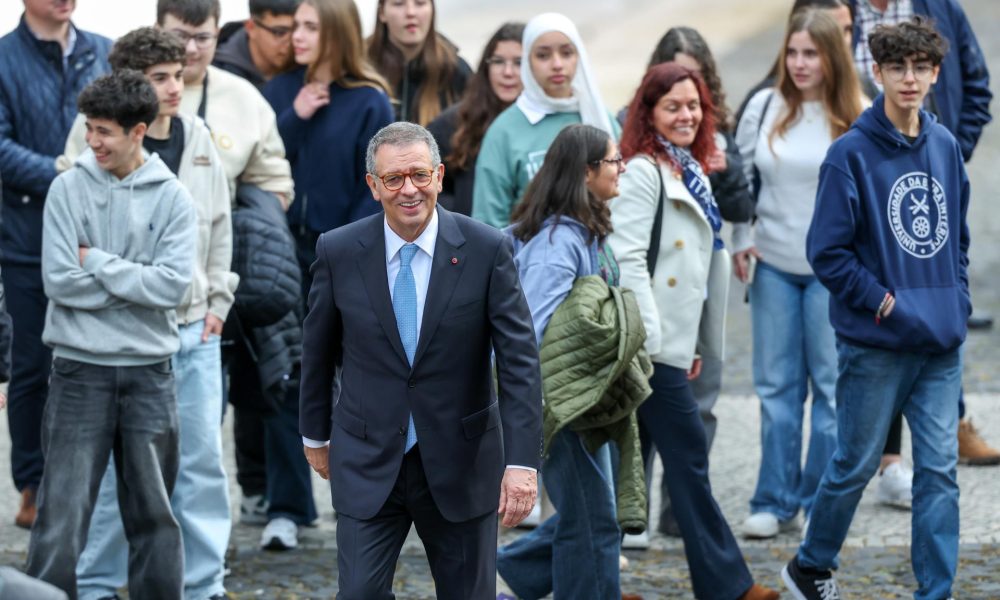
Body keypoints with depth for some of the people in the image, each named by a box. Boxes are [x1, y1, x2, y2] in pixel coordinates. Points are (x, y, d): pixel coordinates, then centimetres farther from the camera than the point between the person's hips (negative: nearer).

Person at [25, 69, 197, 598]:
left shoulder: (172, 198, 0)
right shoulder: (68, 189, -1)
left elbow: (173, 284, -11)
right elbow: (59, 281, -10)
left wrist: (96, 263, -10)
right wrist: (135, 281, -10)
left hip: (149, 371, 1)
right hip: (80, 370, -1)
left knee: (153, 510, 10)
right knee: (63, 509, -2)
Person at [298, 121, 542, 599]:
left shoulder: (486, 250, -9)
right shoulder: (338, 251, -5)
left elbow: (520, 361, -11)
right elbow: (318, 350, 9)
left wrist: (522, 462, -18)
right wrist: (315, 434, 18)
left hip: (460, 464, 0)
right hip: (368, 464, 1)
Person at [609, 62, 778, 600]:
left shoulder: (692, 174, 17)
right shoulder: (642, 174, -11)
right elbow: (627, 259, -18)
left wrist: (697, 344, 21)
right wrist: (648, 340, -22)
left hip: (673, 343, 9)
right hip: (652, 347, -9)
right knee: (688, 458, -4)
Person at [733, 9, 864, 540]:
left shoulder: (857, 118, -5)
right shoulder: (763, 107, 2)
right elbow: (741, 178, 10)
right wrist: (741, 241, 3)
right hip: (773, 266, 2)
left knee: (831, 385, 2)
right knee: (776, 386, 6)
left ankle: (823, 504, 11)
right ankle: (775, 502, 12)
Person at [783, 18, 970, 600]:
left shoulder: (945, 146, 7)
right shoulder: (852, 153, -10)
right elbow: (828, 251, -10)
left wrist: (959, 300, 5)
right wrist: (883, 303, -14)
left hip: (942, 343, 5)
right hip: (877, 345, -5)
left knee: (940, 469, 3)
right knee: (857, 464, 7)